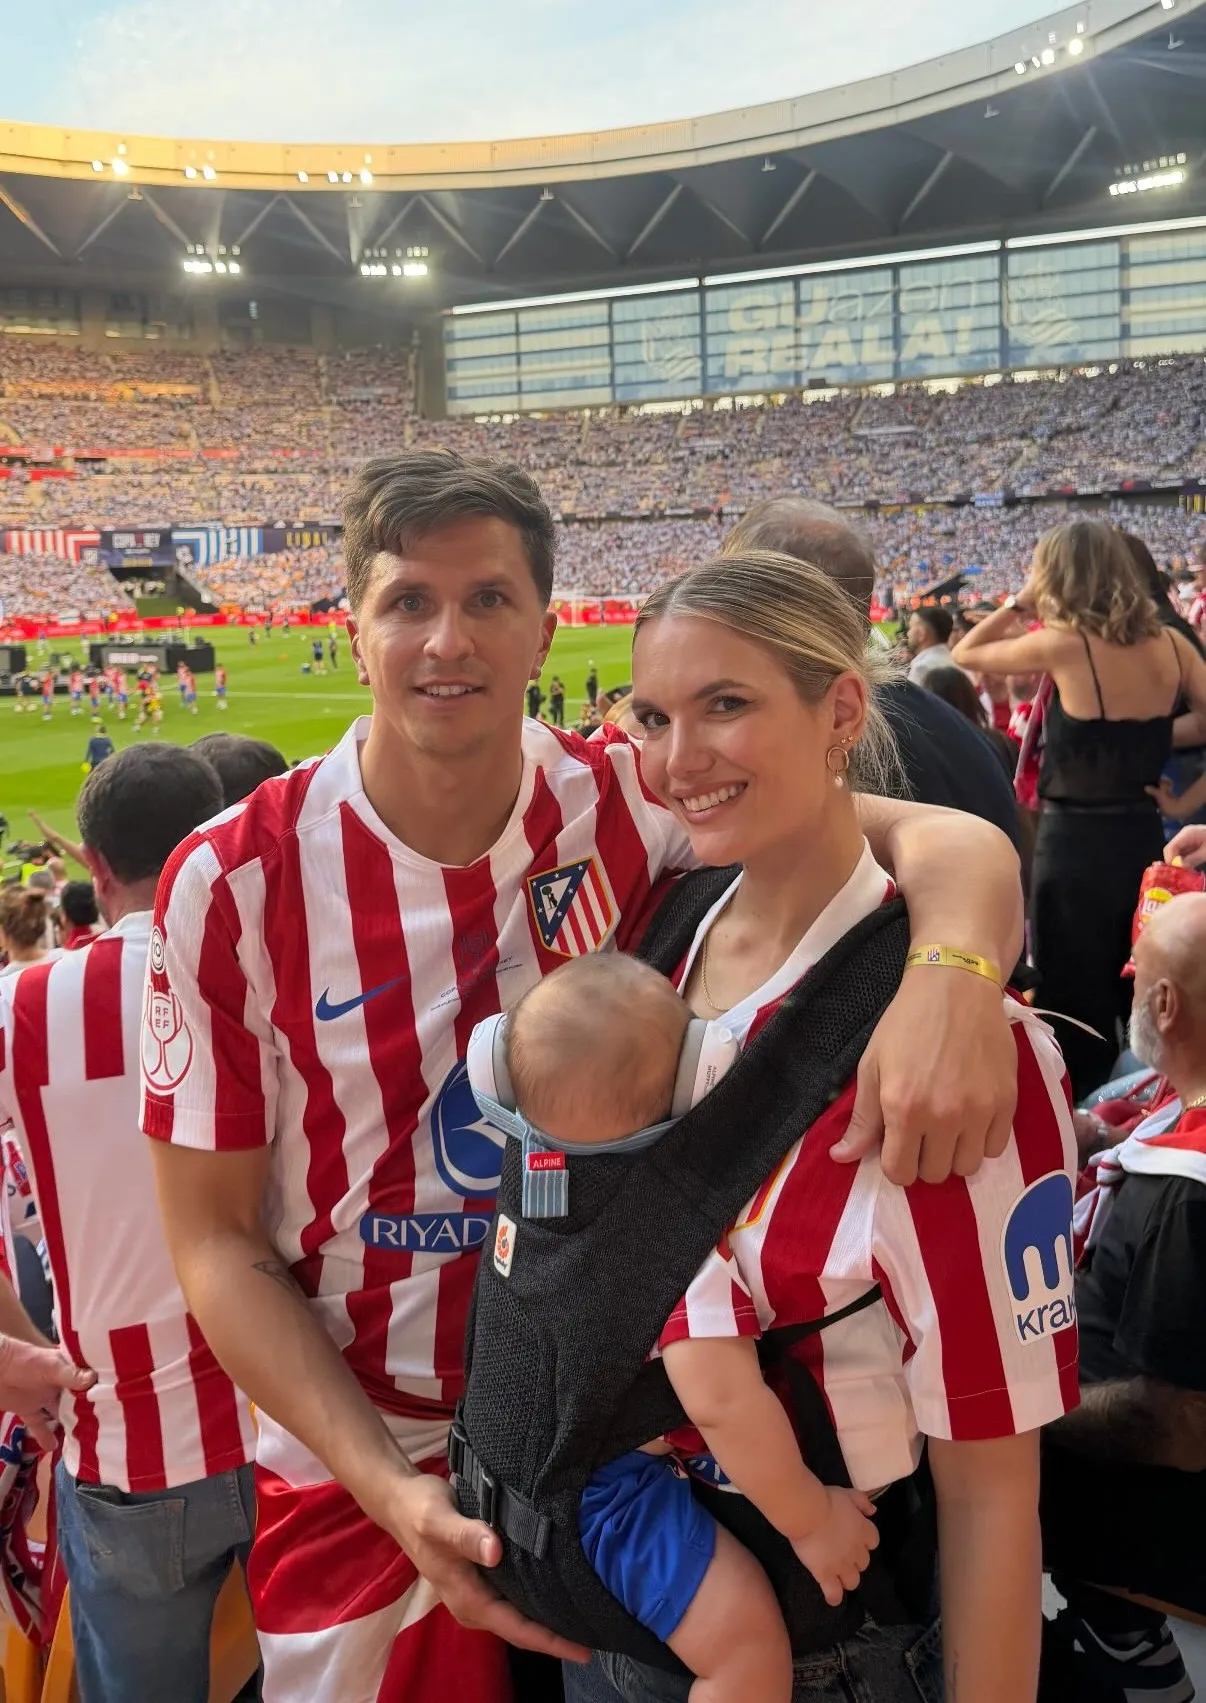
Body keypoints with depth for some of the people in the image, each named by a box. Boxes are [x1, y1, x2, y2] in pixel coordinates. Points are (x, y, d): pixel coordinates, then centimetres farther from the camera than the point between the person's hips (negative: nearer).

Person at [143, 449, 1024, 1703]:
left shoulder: (620, 808, -11)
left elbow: (940, 840, -16)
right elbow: (216, 1240, -11)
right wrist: (392, 1491, -19)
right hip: (361, 1476, -2)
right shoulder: (231, 886, -16)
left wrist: (948, 976, -39)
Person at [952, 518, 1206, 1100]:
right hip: (1144, 837, 5)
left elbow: (965, 653, -2)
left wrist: (1019, 603, 4)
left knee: (1075, 1005, 7)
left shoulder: (1063, 645, -14)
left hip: (1076, 844, -5)